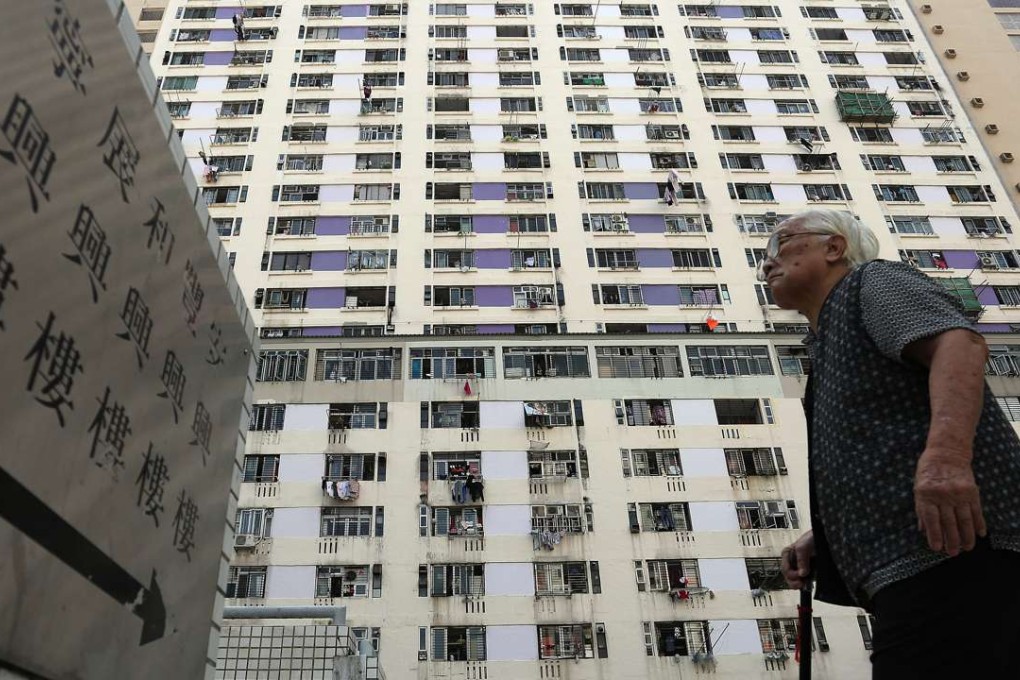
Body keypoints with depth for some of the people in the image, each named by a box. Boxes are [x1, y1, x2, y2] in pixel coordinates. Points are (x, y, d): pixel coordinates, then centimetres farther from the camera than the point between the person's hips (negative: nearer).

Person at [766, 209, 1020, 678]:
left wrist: (945, 452, -34)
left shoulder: (875, 281, 4)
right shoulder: (829, 347, 30)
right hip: (912, 567, 10)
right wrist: (821, 541, 18)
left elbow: (958, 341, -17)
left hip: (952, 548, -10)